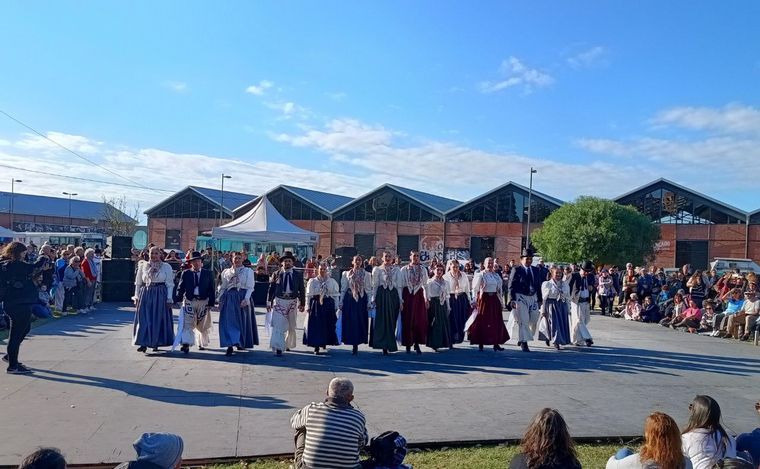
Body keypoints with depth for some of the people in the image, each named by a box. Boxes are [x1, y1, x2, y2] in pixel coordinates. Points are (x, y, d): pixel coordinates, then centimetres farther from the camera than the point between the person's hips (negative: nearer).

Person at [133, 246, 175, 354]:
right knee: (143, 319, -2)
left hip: (160, 295, -2)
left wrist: (169, 298, -5)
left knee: (158, 319, 1)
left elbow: (170, 284, 0)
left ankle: (156, 343, 13)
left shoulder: (166, 267, 1)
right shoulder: (143, 266, 7)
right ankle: (143, 343, 4)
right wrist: (136, 296, 8)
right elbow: (138, 283, 13)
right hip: (145, 294, 2)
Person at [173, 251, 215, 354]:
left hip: (203, 302, 1)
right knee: (188, 324, -10)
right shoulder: (186, 273, 5)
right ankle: (186, 345, -15)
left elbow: (212, 289, 3)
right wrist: (178, 299, -11)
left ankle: (202, 344, 30)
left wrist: (211, 303, -4)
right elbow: (180, 288, 3)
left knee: (202, 325, 12)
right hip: (189, 301, -1)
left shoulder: (208, 274, 4)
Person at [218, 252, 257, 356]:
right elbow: (223, 287, 14)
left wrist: (246, 299, -14)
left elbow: (250, 287, -2)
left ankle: (241, 343, 25)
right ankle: (230, 346, -9)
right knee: (229, 321, -7)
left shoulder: (248, 271, 5)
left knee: (242, 321, 8)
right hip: (229, 298, 1)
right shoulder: (226, 272, 12)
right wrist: (220, 300, 5)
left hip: (243, 298, -1)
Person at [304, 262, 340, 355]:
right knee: (316, 326, -4)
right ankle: (316, 347, 2)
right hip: (316, 305, -1)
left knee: (328, 326, 3)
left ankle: (325, 344, 20)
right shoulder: (312, 281, 5)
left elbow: (336, 295, 8)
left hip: (328, 305, 1)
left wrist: (336, 307, 3)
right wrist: (308, 307, -3)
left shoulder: (332, 281, 8)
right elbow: (308, 295, 3)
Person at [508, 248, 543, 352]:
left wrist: (539, 300, 11)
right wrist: (512, 299, -13)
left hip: (533, 298, 5)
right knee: (523, 321, -6)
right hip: (520, 298, -5)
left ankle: (522, 339, 25)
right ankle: (524, 343, 1)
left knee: (534, 321, 7)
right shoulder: (516, 270, -3)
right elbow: (511, 286, -6)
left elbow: (539, 286, 15)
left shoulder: (536, 271, 12)